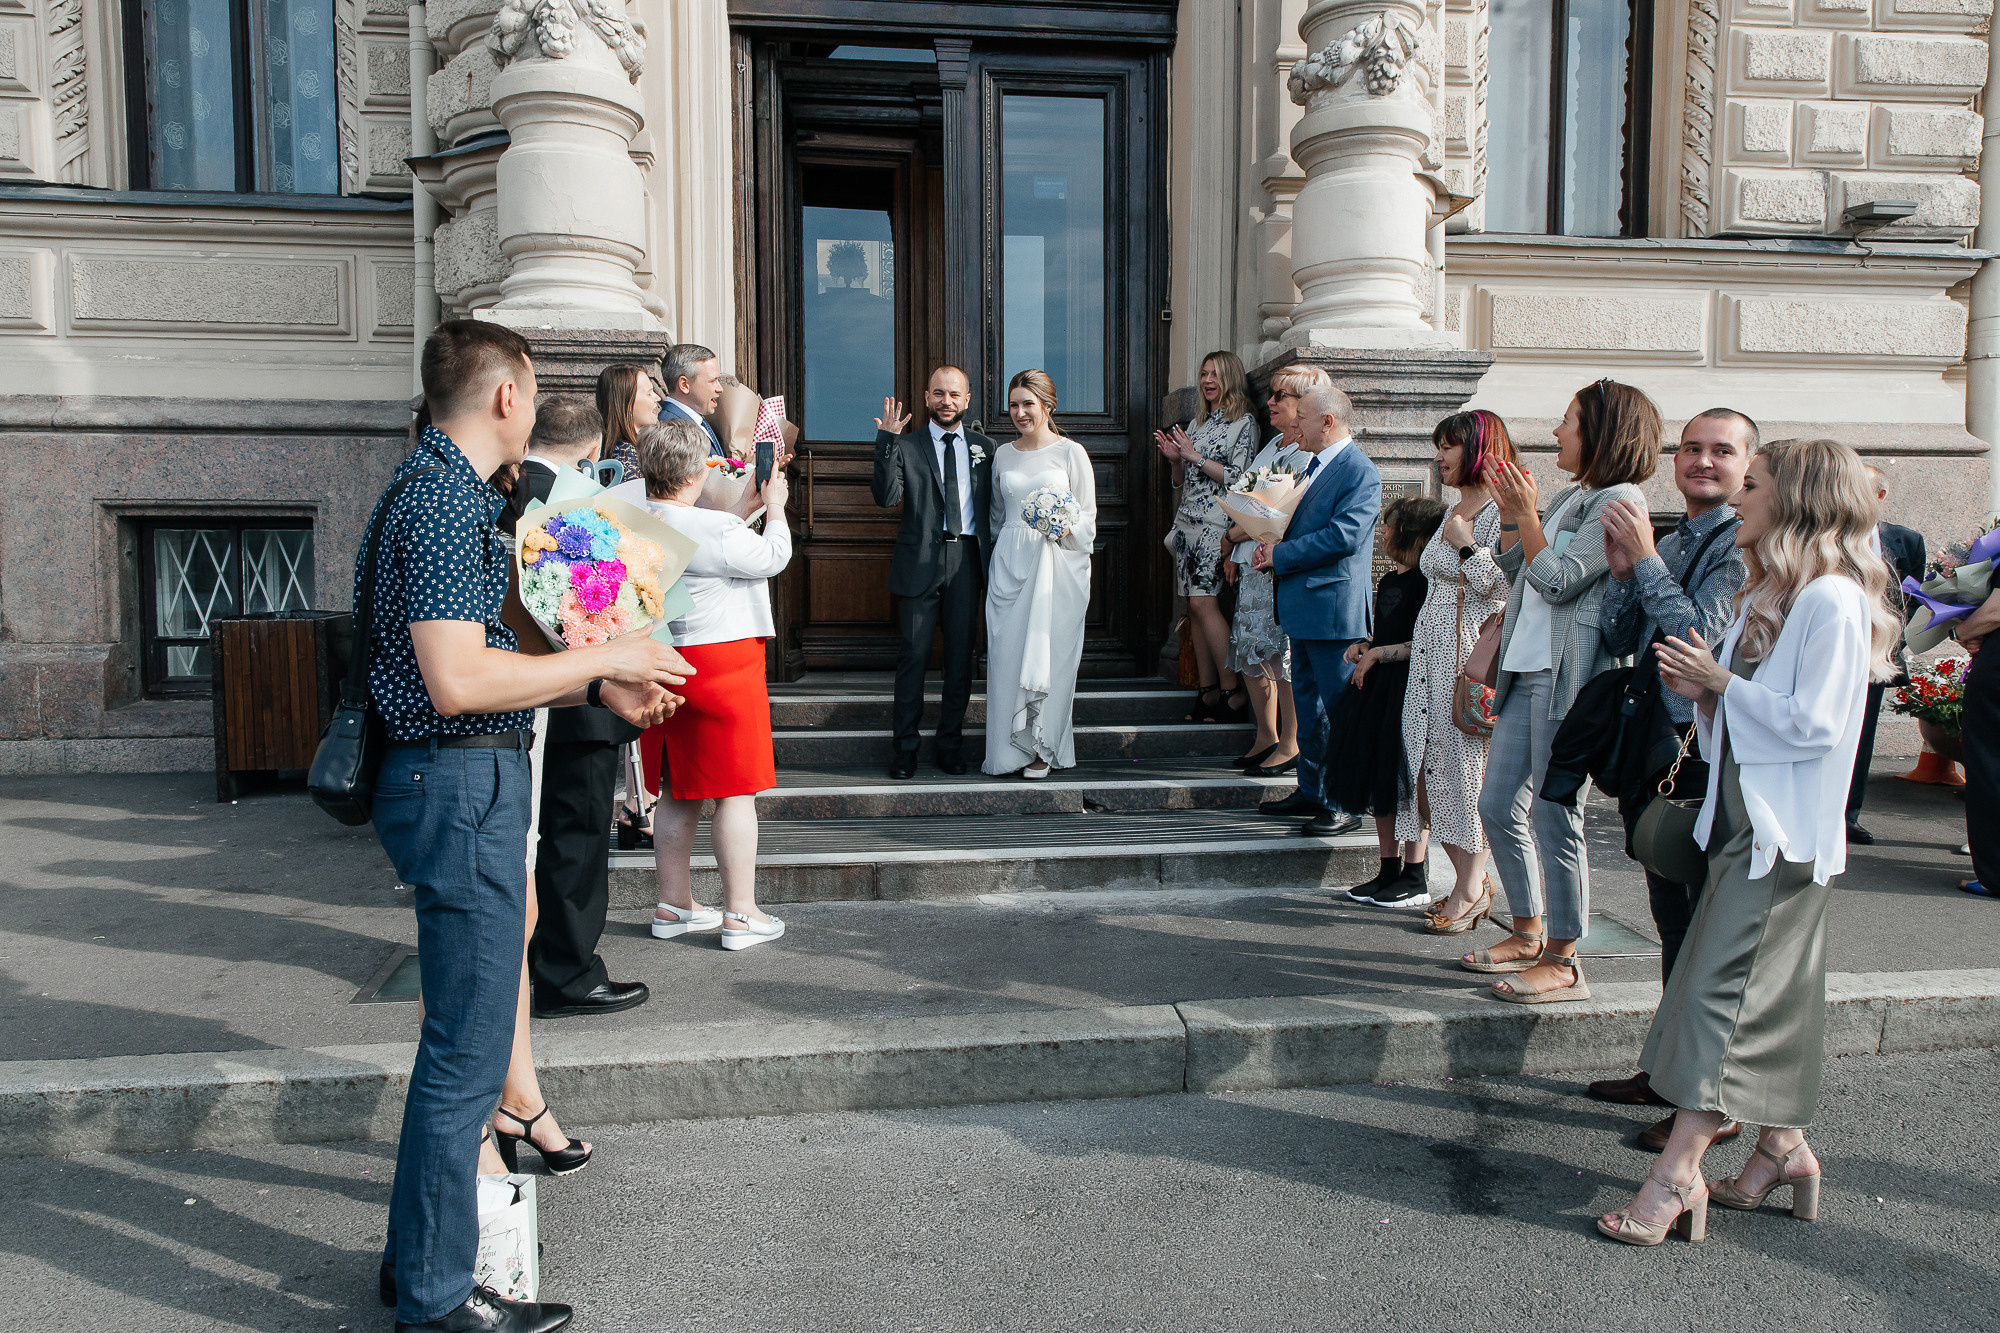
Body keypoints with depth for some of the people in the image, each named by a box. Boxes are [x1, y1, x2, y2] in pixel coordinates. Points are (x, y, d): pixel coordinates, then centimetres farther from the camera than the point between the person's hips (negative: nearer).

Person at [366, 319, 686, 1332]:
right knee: (465, 1049, -1)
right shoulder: (444, 498, -16)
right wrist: (602, 658, -14)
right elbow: (459, 681, -24)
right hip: (462, 783, -11)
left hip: (463, 780, 11)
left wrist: (598, 686, 14)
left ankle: (423, 1251, 35)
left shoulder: (440, 486, 17)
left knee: (460, 1033, 20)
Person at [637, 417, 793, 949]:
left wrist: (743, 510, 23)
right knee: (735, 790, 1)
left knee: (676, 791, 15)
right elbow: (772, 558, -4)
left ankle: (674, 905, 25)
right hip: (722, 663, -8)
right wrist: (774, 509, 11)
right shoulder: (713, 530, -20)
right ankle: (740, 914, 7)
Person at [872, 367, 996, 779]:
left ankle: (951, 742, 18)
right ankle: (906, 745, 9)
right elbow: (886, 496, -10)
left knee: (960, 655, 7)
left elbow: (993, 507, 11)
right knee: (914, 654, 0)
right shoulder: (906, 446, 4)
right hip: (920, 560, -2)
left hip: (967, 558, 2)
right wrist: (887, 441, -18)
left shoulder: (983, 447, 12)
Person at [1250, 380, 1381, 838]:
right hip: (1305, 610, 10)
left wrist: (1280, 555, -17)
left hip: (1334, 610, -10)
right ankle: (1311, 792, 28)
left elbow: (1343, 537, -23)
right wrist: (1271, 546, 3)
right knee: (1308, 706, 17)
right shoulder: (1315, 465, 16)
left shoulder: (1360, 472, -14)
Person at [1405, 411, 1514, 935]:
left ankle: (1470, 890, 4)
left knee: (1467, 761, -6)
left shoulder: (1501, 510, -9)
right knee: (1434, 759, 6)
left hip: (1474, 651, -9)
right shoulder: (1455, 509, 19)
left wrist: (1465, 544, -12)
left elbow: (1502, 586, -19)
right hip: (1433, 648, 9)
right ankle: (1470, 884, 15)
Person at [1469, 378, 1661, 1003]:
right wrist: (1509, 510, 11)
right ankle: (1528, 934, 27)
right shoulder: (1569, 495, 17)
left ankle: (1562, 962, 8)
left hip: (1568, 680, -9)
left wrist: (1525, 512, -10)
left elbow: (1559, 581, -16)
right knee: (1498, 808, 13)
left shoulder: (1620, 499, -10)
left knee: (1555, 819, -4)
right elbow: (1516, 570, 21)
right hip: (1525, 673, 10)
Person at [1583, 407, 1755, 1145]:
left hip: (1711, 752, -8)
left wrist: (1645, 561, -19)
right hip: (1659, 745, 8)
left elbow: (1703, 636, -22)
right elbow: (1618, 641, 10)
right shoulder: (1669, 540, 13)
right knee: (1674, 922, 18)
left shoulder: (1747, 544, -12)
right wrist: (1623, 570, -4)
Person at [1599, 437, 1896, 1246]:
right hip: (1746, 817, 9)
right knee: (1768, 991, 14)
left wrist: (1724, 683, -15)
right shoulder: (1767, 594, 15)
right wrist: (1703, 692, 0)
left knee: (1720, 983, -11)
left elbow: (1813, 724, -20)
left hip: (1785, 830, -9)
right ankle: (1782, 1146, 24)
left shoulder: (1833, 601, -14)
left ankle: (1680, 1170, -7)